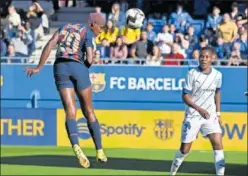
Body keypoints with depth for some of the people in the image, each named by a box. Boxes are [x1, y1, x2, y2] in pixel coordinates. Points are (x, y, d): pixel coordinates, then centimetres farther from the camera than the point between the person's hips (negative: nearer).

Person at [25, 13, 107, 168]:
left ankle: (76, 146, -31)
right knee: (89, 111, 11)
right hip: (78, 67, -3)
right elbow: (89, 60, -9)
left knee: (70, 112, -6)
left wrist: (39, 67, 5)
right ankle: (100, 152, 13)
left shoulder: (65, 28, 20)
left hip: (60, 68, 3)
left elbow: (50, 44, 6)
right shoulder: (89, 34, 4)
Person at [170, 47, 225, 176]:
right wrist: (199, 109, -23)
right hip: (193, 116, -3)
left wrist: (218, 113, 11)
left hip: (210, 116, 3)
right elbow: (185, 96, -10)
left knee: (218, 143, -15)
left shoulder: (217, 75, 2)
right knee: (185, 149, 3)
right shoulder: (192, 74, -10)